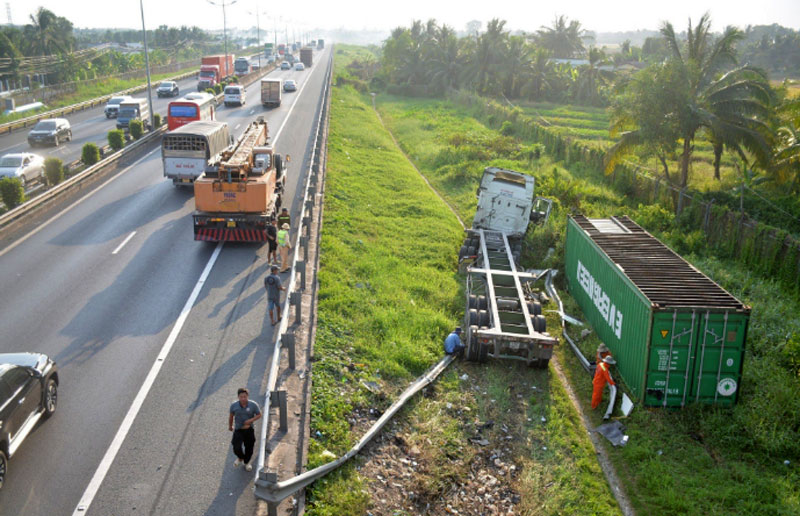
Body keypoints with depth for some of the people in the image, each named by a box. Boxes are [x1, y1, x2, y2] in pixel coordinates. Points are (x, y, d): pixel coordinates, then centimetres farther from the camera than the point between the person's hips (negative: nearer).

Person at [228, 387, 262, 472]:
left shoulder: (253, 405, -15)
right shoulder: (234, 405, -12)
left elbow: (259, 415, -4)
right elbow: (231, 415, 6)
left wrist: (251, 420, -21)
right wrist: (230, 426, 19)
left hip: (249, 430, 1)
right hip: (238, 430, -1)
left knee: (249, 448, 12)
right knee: (237, 448, -12)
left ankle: (246, 462, 42)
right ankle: (240, 458, 25)